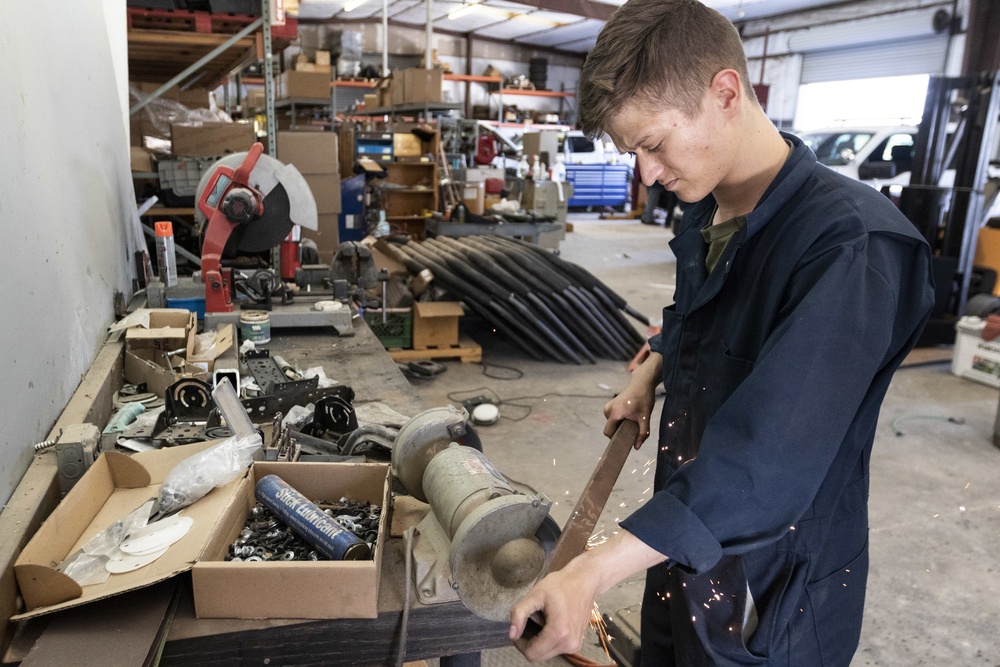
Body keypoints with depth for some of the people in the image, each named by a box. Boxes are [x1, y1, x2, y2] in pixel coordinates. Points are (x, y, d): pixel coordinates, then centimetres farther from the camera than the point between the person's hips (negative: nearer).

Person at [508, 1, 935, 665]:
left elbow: (767, 460, -35)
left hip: (774, 588, -7)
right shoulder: (705, 216, -1)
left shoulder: (852, 243, -28)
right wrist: (651, 373, 4)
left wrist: (591, 573, -37)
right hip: (682, 538, 7)